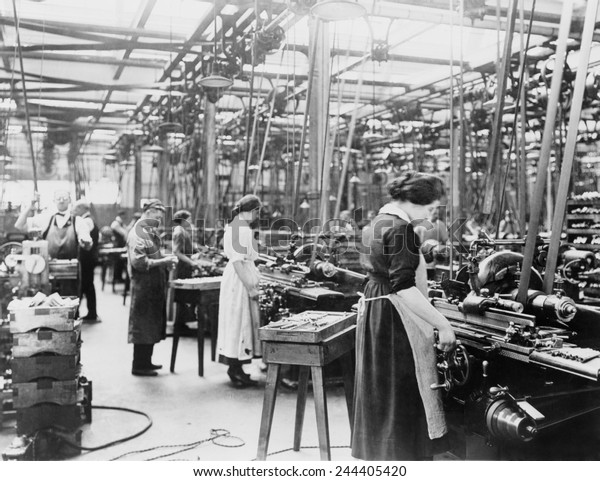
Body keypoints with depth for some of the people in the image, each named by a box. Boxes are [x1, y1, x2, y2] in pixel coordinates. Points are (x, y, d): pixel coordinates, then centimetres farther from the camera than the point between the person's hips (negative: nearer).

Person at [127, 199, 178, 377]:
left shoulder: (151, 231, 13)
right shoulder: (137, 234, -16)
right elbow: (139, 262, -22)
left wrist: (166, 261, 5)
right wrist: (163, 261, -19)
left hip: (155, 286, 9)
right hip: (144, 287, -9)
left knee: (153, 325, 15)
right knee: (143, 326, 0)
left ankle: (146, 362, 26)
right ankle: (138, 366, 10)